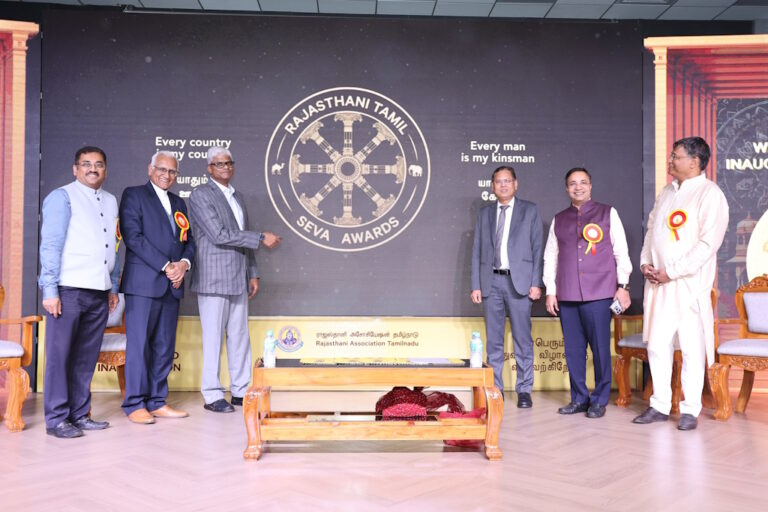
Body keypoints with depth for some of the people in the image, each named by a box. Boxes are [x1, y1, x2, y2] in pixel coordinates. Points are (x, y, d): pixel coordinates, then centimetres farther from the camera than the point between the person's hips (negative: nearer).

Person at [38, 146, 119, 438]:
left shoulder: (110, 201, 17)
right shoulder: (62, 197, -1)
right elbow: (50, 245, -7)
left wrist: (113, 287, 16)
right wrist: (50, 290, -12)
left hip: (99, 293, 6)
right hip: (68, 290, -6)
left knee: (87, 357, 10)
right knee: (59, 356, 1)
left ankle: (79, 415, 19)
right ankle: (56, 419, 8)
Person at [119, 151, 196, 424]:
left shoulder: (179, 203, 21)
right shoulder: (133, 195, 1)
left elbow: (188, 241, 18)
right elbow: (133, 236, -10)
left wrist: (184, 263, -5)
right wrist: (165, 266, -14)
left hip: (172, 285, 6)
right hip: (143, 283, -6)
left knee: (165, 346, 8)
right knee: (139, 344, -3)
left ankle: (157, 401, 15)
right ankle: (135, 404, 5)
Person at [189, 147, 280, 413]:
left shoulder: (238, 197, 18)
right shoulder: (201, 195, -6)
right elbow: (219, 235, -16)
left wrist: (253, 274, 14)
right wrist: (261, 238, -15)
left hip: (238, 279, 7)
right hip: (214, 278, -7)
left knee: (240, 336, 10)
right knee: (213, 337, -2)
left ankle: (240, 391, 18)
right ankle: (212, 396, 7)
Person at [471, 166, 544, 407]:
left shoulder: (529, 210, 6)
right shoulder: (484, 213, 13)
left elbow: (538, 248, 2)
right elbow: (477, 251, 11)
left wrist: (536, 283, -6)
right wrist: (476, 285, 3)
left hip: (519, 281, -2)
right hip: (491, 281, 3)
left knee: (522, 339, 1)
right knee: (493, 339, 6)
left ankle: (524, 390, 10)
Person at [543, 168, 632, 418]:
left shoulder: (608, 213, 8)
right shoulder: (558, 220, 15)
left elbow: (621, 251, 5)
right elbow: (550, 257, 15)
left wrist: (623, 285, -1)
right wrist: (550, 291, 9)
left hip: (598, 294, -3)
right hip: (567, 295, 3)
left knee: (600, 346, -2)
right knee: (573, 348, 5)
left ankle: (599, 400, 10)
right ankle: (579, 398, 16)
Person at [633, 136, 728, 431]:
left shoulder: (710, 194, -6)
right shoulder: (666, 193, 16)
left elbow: (708, 243, -14)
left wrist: (671, 272, -16)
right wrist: (645, 263, 3)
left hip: (689, 284, -6)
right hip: (657, 283, 6)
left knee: (691, 348, -1)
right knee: (657, 344, 8)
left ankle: (690, 410, 11)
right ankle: (660, 405, 18)